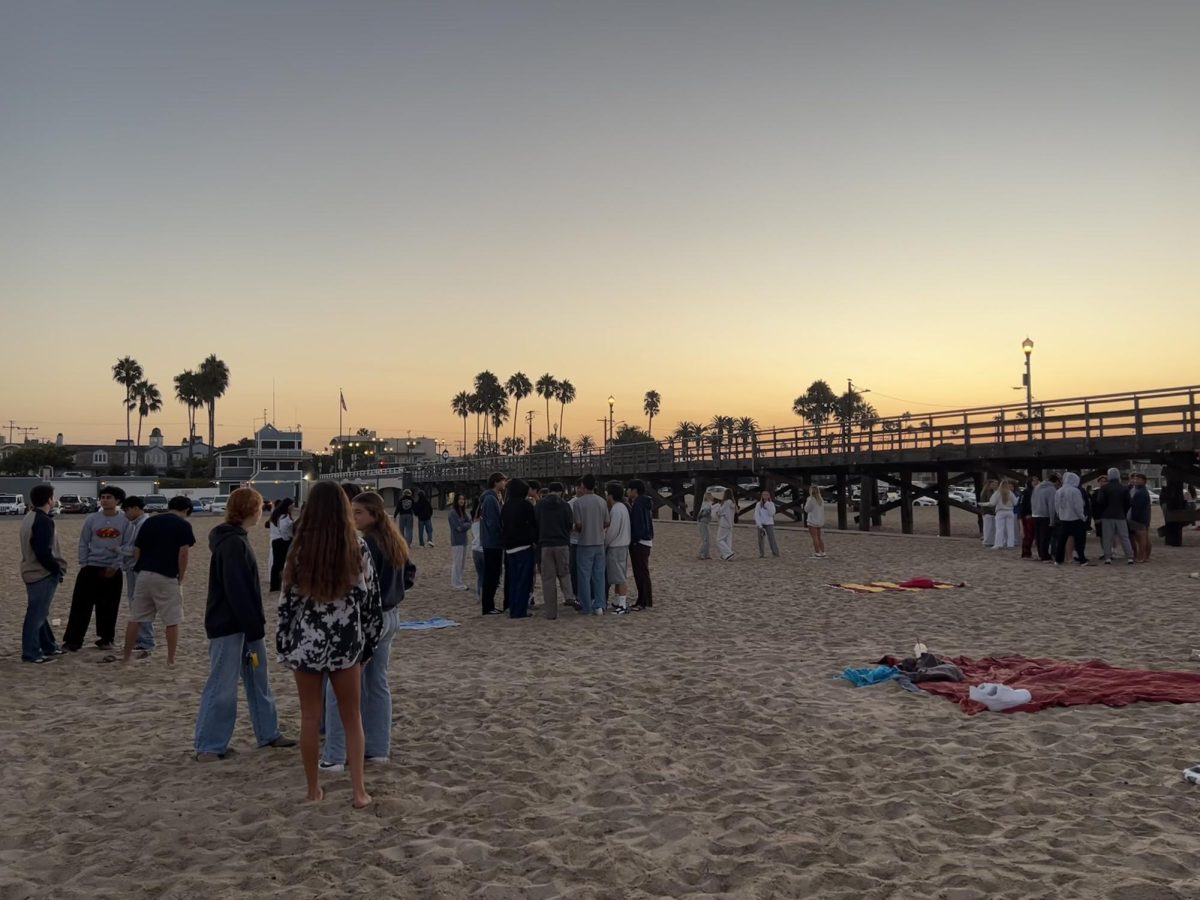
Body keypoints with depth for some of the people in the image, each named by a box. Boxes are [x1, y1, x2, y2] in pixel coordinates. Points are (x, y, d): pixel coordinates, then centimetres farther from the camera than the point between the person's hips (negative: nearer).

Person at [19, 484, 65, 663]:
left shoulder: (29, 517, 11)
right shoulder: (43, 521, -20)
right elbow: (43, 551, -25)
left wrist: (55, 567, 12)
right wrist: (58, 569, -12)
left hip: (32, 572, 10)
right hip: (43, 574, -10)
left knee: (38, 612, 17)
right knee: (37, 614, -4)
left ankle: (48, 646, 29)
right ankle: (31, 653, 1)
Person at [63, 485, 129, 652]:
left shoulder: (125, 521, -2)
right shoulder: (91, 519, 0)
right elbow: (83, 544, 4)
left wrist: (116, 565, -8)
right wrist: (83, 565, -1)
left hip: (113, 570, 0)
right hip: (91, 568, 0)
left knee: (109, 607, 6)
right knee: (81, 605, -2)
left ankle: (105, 639, 18)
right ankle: (72, 640, 4)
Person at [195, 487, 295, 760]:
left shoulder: (237, 539, 13)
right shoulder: (231, 543, -18)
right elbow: (236, 591, -22)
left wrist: (256, 625, 15)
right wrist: (255, 629, -20)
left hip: (245, 624, 10)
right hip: (228, 626, -10)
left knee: (259, 680, 15)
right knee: (222, 686, -2)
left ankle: (268, 734, 24)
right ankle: (208, 746, 9)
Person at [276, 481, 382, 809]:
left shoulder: (300, 549, -9)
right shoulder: (359, 548, -6)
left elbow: (288, 600, -5)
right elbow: (371, 597, -1)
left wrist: (285, 644, 6)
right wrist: (369, 639, 10)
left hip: (307, 641, -1)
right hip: (347, 641, 1)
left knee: (310, 718, 12)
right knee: (352, 717, 13)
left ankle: (314, 790, 23)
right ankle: (359, 790, 10)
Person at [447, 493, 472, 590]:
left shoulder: (463, 512, 10)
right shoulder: (453, 512, -12)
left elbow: (469, 523, 5)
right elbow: (459, 527, -17)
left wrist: (464, 525, -13)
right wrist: (467, 524, -2)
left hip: (463, 540, 8)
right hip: (457, 541, -8)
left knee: (463, 564, 12)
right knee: (457, 563, -2)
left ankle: (461, 583, 20)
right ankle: (456, 585, 4)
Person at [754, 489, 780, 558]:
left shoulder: (771, 504, 2)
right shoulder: (758, 504, 1)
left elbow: (771, 513, -8)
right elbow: (756, 515, -2)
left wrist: (767, 505, -13)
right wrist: (759, 525, -10)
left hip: (769, 524, -1)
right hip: (761, 524, 1)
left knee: (771, 538, -10)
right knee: (760, 539, 1)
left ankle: (775, 553, -6)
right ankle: (761, 553, 9)